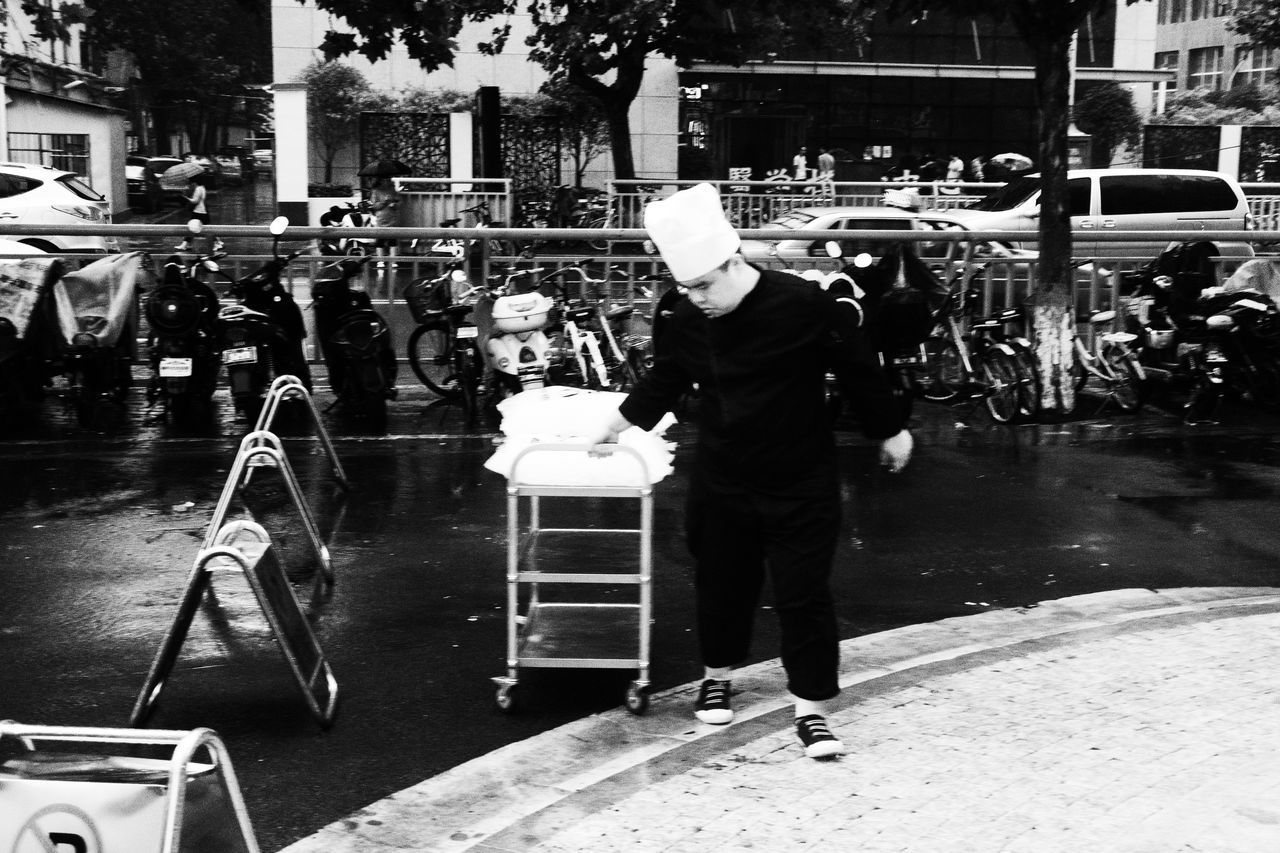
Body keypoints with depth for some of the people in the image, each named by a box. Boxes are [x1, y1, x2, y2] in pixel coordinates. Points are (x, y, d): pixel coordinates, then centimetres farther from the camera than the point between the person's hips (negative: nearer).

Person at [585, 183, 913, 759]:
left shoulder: (805, 305, -20)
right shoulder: (688, 320, -6)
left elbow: (858, 369, -7)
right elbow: (664, 380, 13)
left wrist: (889, 431, 4)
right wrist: (617, 421, 21)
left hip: (802, 484, -3)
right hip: (722, 482, 4)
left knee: (803, 595, 0)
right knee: (722, 583, 15)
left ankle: (811, 709, 11)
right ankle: (717, 677, 38)